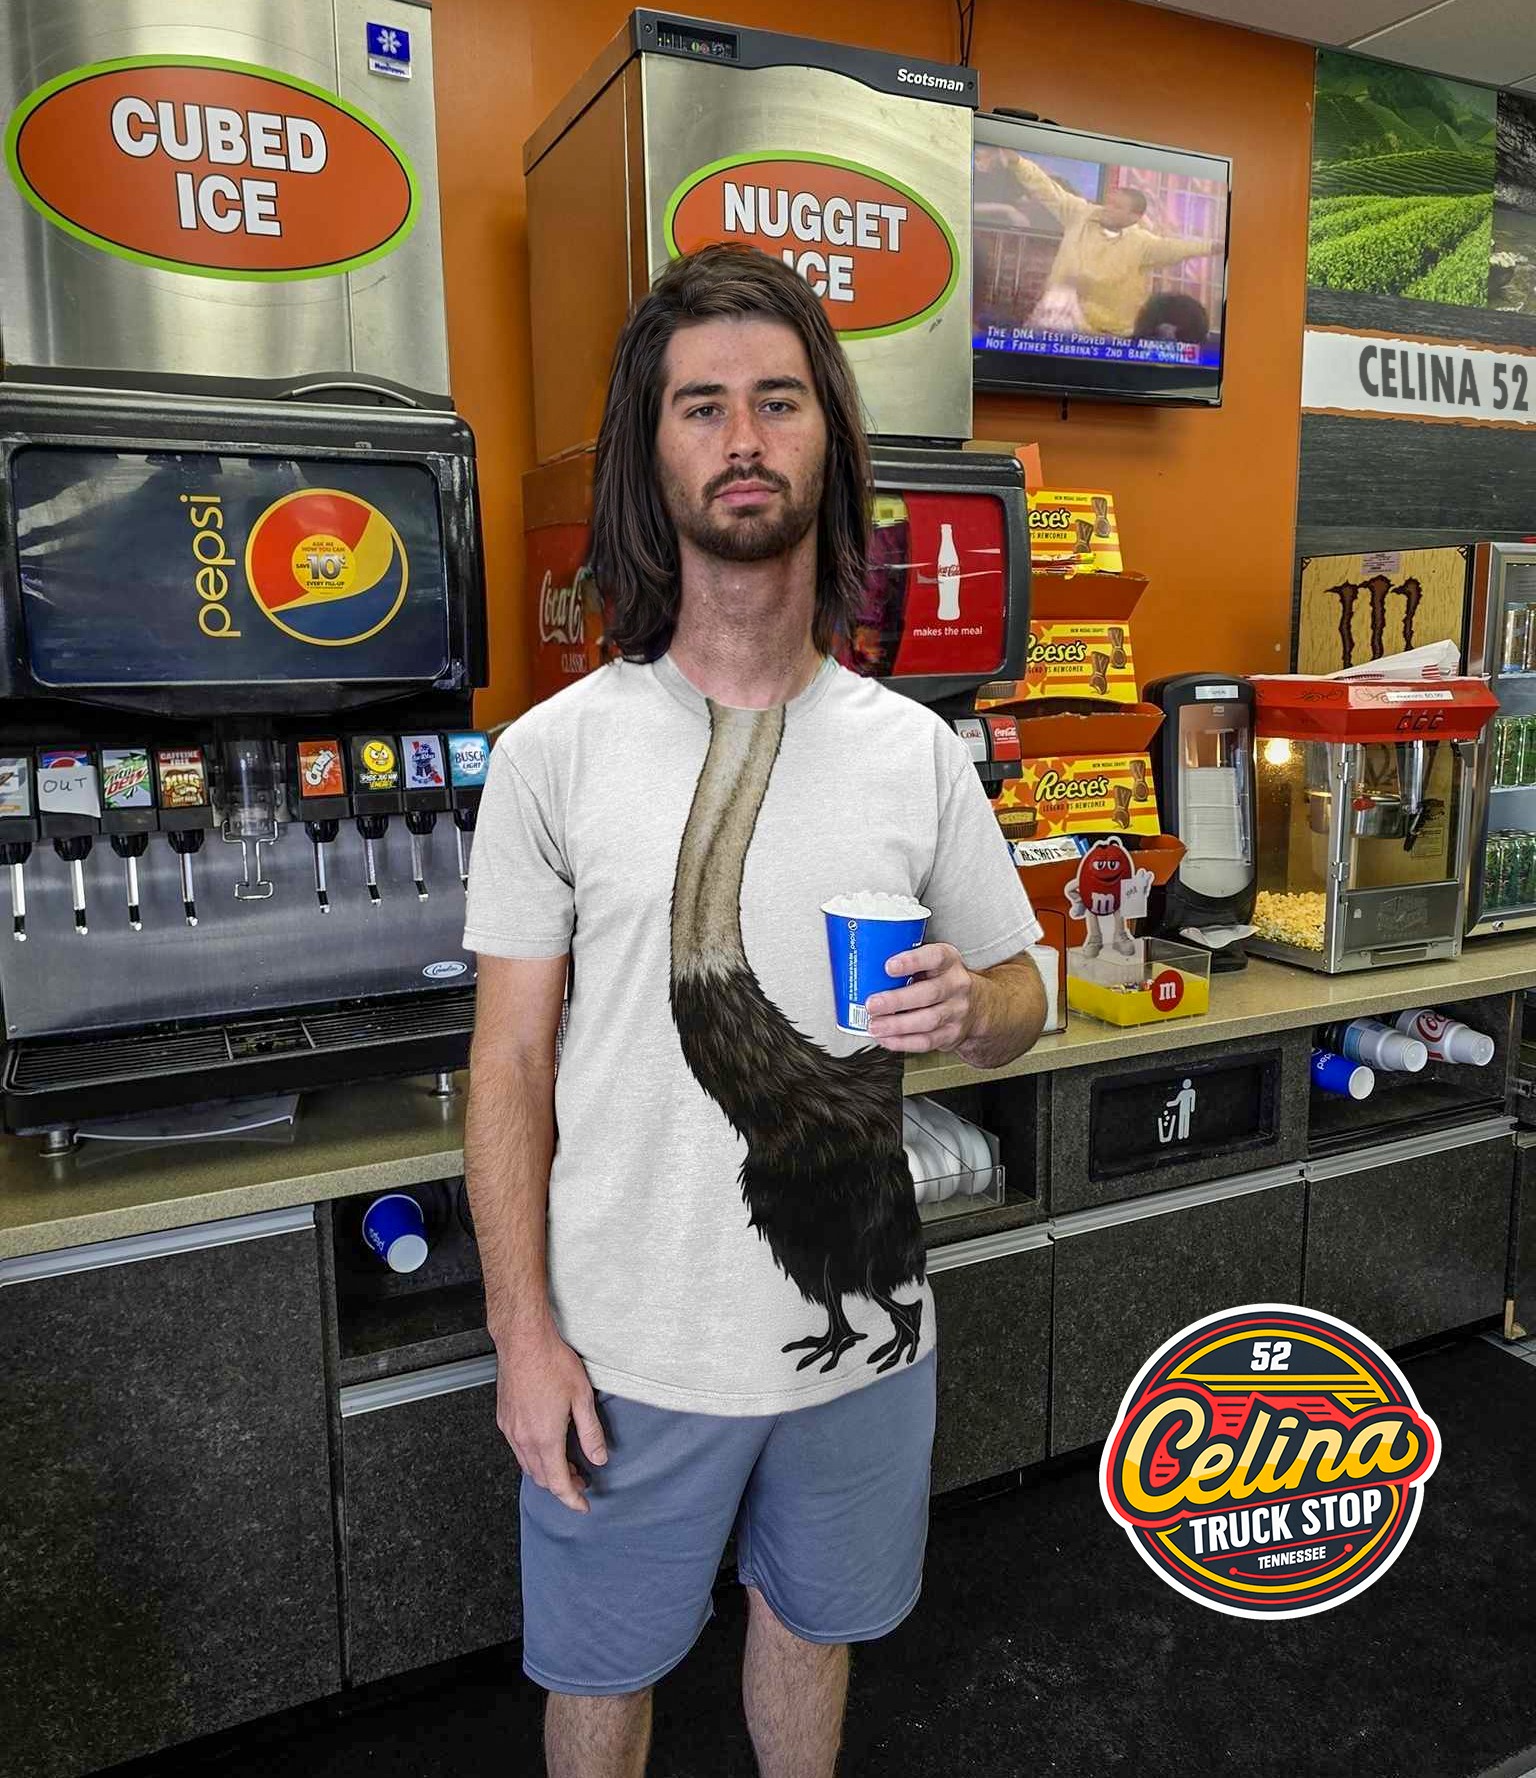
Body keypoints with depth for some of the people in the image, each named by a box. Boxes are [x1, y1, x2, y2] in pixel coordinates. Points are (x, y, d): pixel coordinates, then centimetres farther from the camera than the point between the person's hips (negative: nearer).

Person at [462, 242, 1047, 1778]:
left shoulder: (917, 754, -3)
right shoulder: (556, 751, -9)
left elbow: (1021, 993, 6)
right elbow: (511, 1061, -6)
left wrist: (967, 1006, -18)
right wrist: (522, 1331, -9)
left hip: (860, 1326, 3)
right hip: (630, 1349, -2)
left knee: (810, 1623, 26)